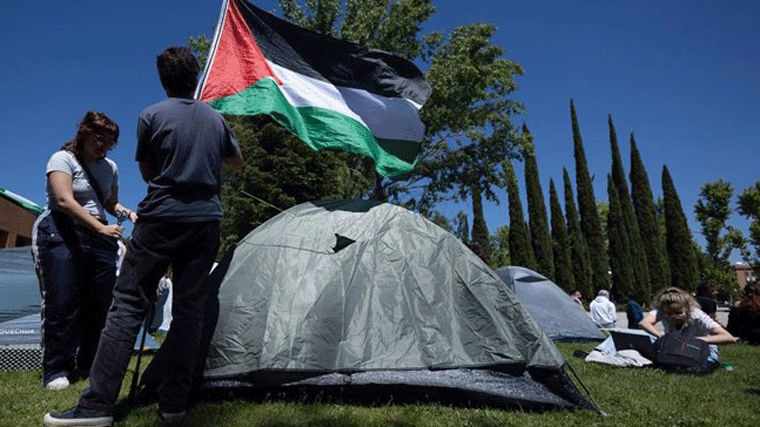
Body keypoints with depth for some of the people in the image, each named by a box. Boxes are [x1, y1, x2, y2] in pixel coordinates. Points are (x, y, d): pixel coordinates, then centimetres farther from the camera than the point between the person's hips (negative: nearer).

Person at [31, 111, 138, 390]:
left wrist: (129, 213, 0)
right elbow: (64, 200, -17)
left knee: (101, 304, 2)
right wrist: (101, 227, -27)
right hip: (60, 234, -5)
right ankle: (56, 371, 2)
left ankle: (91, 365, 14)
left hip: (98, 239, 6)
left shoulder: (110, 168, 14)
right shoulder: (62, 159, -4)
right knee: (62, 302, -9)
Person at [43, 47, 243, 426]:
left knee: (127, 305, 1)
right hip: (206, 222, 4)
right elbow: (237, 161, 26)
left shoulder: (151, 116, 1)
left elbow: (147, 172, 9)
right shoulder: (216, 119, 11)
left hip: (160, 220, -3)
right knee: (189, 309, 5)